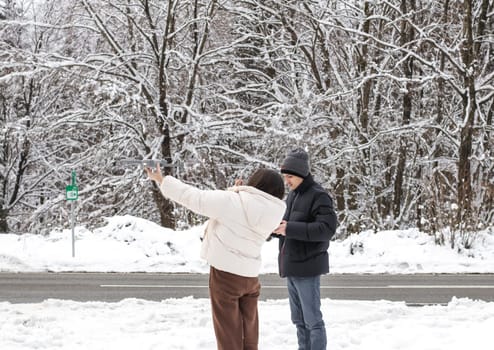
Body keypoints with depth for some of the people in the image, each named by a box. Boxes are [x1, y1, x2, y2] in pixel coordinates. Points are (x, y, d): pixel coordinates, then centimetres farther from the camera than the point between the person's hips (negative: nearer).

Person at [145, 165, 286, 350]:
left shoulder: (233, 201, -17)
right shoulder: (271, 212, 0)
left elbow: (194, 198, -10)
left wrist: (161, 181, 1)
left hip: (225, 272, -5)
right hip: (250, 275, 5)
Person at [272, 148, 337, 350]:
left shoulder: (318, 196, -13)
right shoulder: (292, 196, 13)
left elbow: (327, 228, -23)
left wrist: (290, 228, -27)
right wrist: (277, 227, -1)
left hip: (306, 267, -9)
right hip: (291, 265, 9)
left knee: (312, 320, -4)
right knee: (299, 319, 15)